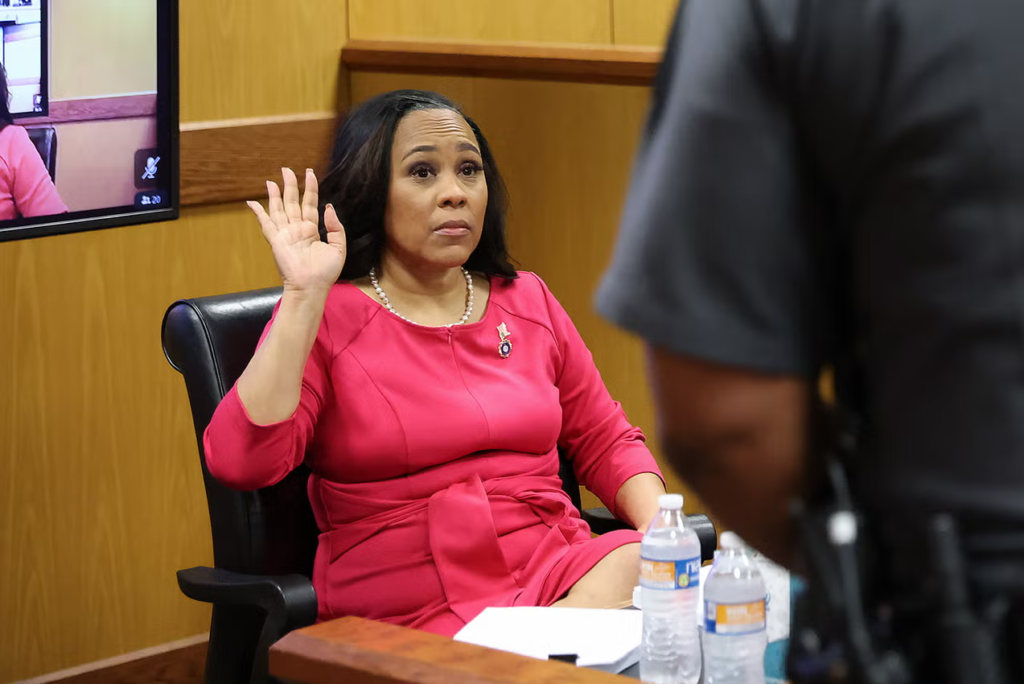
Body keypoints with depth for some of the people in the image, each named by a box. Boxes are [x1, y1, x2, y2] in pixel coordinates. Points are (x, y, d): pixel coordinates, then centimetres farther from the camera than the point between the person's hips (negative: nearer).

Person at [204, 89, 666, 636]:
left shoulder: (526, 301, 17)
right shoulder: (322, 318, 2)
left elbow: (607, 443, 23)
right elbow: (239, 462, -14)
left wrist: (660, 524, 1)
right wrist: (304, 293, -14)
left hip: (560, 572, 5)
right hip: (411, 614, -5)